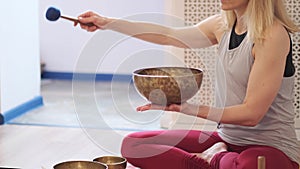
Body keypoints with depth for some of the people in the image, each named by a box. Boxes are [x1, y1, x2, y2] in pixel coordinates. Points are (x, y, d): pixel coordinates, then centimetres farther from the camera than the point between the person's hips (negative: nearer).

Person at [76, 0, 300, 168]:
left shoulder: (272, 35, -19)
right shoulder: (223, 26, 4)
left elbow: (251, 113, -21)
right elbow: (170, 36, 16)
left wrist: (188, 108, -24)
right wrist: (108, 23, 16)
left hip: (272, 149, -6)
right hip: (227, 139, 7)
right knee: (133, 145, 0)